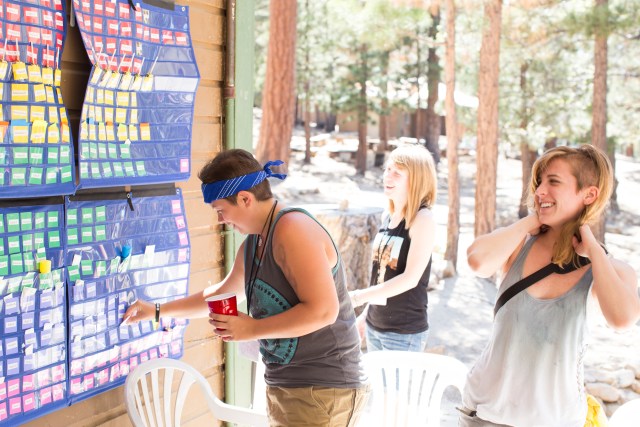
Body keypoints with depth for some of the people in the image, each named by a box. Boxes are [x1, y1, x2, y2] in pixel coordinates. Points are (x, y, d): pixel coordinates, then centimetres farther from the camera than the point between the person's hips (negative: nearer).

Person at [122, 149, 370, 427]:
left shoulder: (292, 229, -19)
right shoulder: (252, 245, 11)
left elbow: (323, 310, -26)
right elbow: (223, 293, 28)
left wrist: (252, 329, -18)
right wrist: (158, 311, 30)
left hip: (323, 393, -9)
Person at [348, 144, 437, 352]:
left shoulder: (423, 219, -16)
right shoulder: (387, 216, 5)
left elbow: (411, 278, -23)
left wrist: (357, 297, -26)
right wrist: (367, 312, 13)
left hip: (406, 333, -7)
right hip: (374, 326, 7)